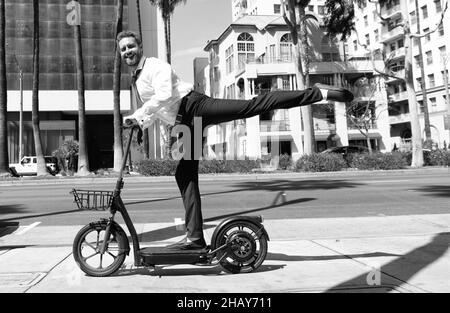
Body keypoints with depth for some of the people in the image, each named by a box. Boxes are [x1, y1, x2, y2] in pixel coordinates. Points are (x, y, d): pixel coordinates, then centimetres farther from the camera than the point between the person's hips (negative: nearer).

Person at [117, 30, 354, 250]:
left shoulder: (155, 65, 0)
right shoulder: (134, 81, 26)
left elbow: (163, 95, -17)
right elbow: (156, 111, 34)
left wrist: (137, 116, -14)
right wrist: (140, 123, 14)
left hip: (194, 106, -8)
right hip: (183, 124, 8)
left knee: (252, 106, -24)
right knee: (184, 175, 3)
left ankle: (320, 93, -22)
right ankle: (195, 237, 8)